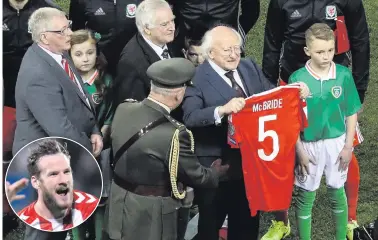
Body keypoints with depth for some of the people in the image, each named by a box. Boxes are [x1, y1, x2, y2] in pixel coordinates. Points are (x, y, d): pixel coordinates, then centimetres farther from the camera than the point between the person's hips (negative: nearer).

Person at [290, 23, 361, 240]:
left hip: (337, 143, 1)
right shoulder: (297, 79, -14)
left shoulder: (344, 75, -10)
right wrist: (299, 150, -8)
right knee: (306, 196, 10)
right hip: (309, 145, -1)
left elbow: (352, 114, -1)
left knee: (337, 192, 16)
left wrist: (348, 146, -3)